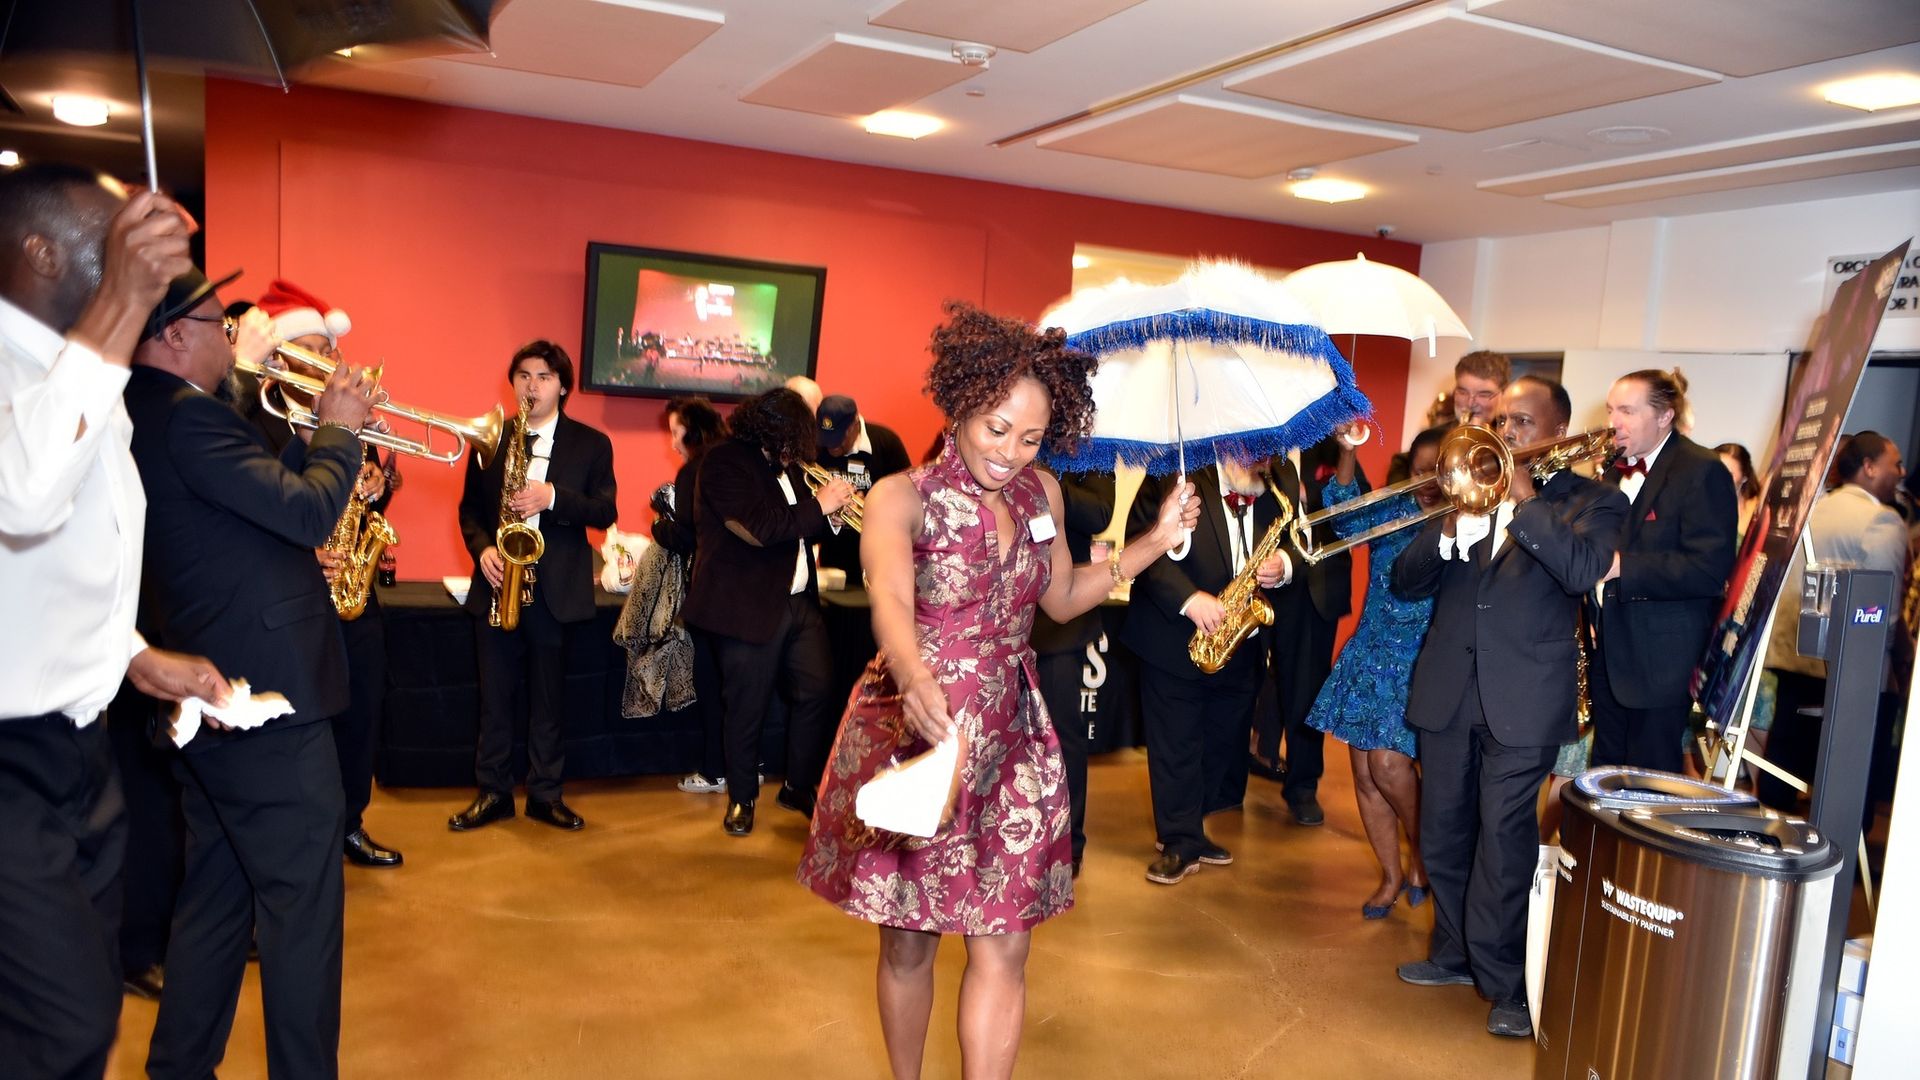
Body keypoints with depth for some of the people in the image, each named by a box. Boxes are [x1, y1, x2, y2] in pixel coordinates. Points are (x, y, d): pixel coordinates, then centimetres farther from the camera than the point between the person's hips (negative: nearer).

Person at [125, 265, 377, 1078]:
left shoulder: (148, 413, 12)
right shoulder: (185, 415, -18)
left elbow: (265, 493, 17)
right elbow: (307, 512, -22)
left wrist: (319, 431, 9)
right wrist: (340, 429, -6)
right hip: (265, 697, -10)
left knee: (217, 891, 20)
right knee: (302, 901, -1)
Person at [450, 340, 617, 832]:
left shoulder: (591, 444, 2)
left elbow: (605, 513, -5)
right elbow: (470, 508, 9)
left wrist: (553, 497, -20)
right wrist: (482, 549, -10)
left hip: (556, 587, -1)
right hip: (498, 582, 2)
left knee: (549, 696, 7)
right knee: (495, 695, 7)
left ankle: (545, 793, 18)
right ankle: (493, 792, 19)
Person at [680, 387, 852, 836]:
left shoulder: (786, 465, 11)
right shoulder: (725, 462, -13)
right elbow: (757, 528, -26)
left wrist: (836, 511, 1)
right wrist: (818, 505, -19)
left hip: (799, 601, 7)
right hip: (748, 608, -7)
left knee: (817, 692, 5)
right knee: (748, 709, 5)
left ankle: (799, 787, 24)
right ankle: (742, 798, 25)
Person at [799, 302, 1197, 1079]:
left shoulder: (1042, 494, 4)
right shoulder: (903, 497, -13)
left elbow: (1061, 599, 15)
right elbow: (890, 599, -31)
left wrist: (1155, 542, 6)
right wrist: (916, 679, -51)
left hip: (1012, 738, 4)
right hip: (915, 731, -3)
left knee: (1003, 948, 0)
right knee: (908, 941, 11)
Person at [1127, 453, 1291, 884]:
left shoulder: (1275, 488, 7)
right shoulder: (1174, 473, -11)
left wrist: (1283, 566, -9)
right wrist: (1189, 598, -26)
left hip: (1240, 646, 5)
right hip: (1174, 642, -5)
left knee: (1223, 745, 12)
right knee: (1176, 747, 1)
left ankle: (1188, 832, 28)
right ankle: (1180, 843, 13)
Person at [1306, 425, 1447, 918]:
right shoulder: (1394, 510, 5)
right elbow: (1347, 516, -13)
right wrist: (1347, 453, -23)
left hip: (1421, 665, -4)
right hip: (1369, 657, 4)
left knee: (1388, 763, -13)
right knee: (1364, 770, 6)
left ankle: (1424, 858, 13)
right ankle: (1391, 876, 22)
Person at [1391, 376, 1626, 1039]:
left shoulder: (1591, 500, 2)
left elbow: (1583, 569, -20)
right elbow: (1406, 582, 7)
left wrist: (1524, 497, -18)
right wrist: (1450, 525, -11)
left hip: (1523, 699, -5)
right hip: (1447, 691, 5)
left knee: (1502, 843, -4)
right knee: (1442, 834, 13)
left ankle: (1503, 981, 10)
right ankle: (1454, 953, 30)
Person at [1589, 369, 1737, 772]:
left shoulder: (1703, 472, -12)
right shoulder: (1616, 468, 13)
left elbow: (1709, 569, -21)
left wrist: (1621, 565, -24)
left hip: (1661, 659, -7)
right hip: (1608, 655, 7)